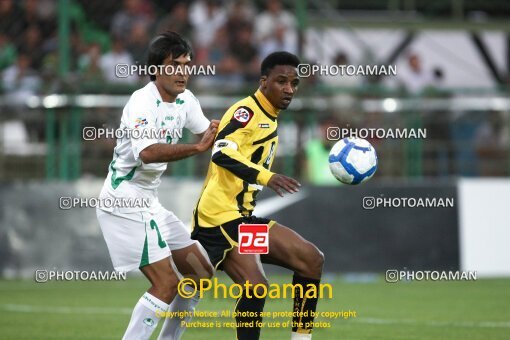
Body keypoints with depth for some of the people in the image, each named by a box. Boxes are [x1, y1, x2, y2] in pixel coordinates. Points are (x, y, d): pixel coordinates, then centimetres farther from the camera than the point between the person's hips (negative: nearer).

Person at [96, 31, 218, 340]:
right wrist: (197, 148, -47)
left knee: (201, 272, 11)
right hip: (126, 200, -10)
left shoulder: (185, 100, 6)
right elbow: (147, 152, -39)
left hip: (148, 201, 10)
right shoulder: (142, 103, -21)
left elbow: (210, 132, 21)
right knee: (167, 284, -16)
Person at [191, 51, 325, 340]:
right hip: (221, 217, -10)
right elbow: (221, 153, -29)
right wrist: (266, 176, -40)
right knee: (256, 286, -24)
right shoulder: (246, 111, -13)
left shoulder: (269, 118, 17)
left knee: (311, 259, 3)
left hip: (244, 216, 10)